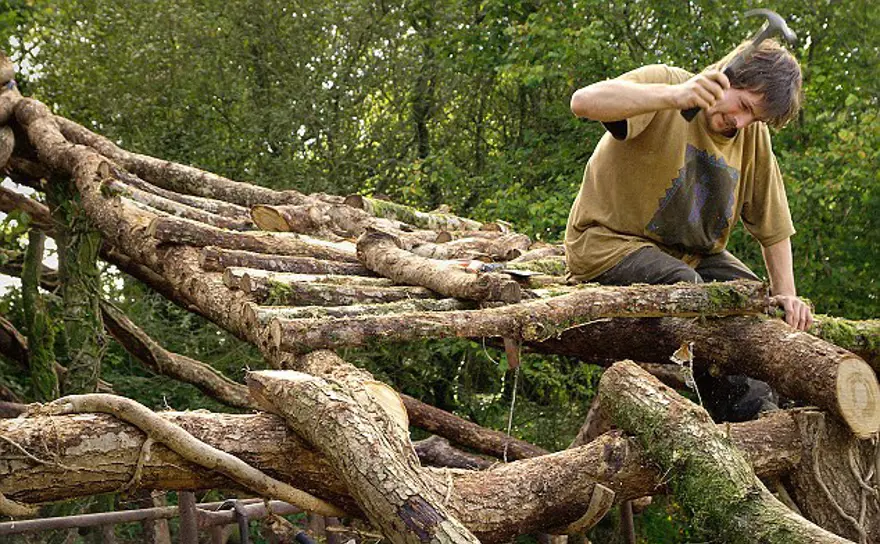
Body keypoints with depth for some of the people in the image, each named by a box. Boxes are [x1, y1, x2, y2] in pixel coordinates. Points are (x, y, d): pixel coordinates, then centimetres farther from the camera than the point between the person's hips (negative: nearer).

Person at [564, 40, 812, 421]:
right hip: (610, 241, -7)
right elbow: (583, 101, -37)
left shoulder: (754, 136, 1)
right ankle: (749, 409, -17)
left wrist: (786, 294, -1)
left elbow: (772, 225, 10)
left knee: (763, 306, -14)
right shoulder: (663, 84, -17)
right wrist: (675, 96, -47)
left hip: (689, 253, 7)